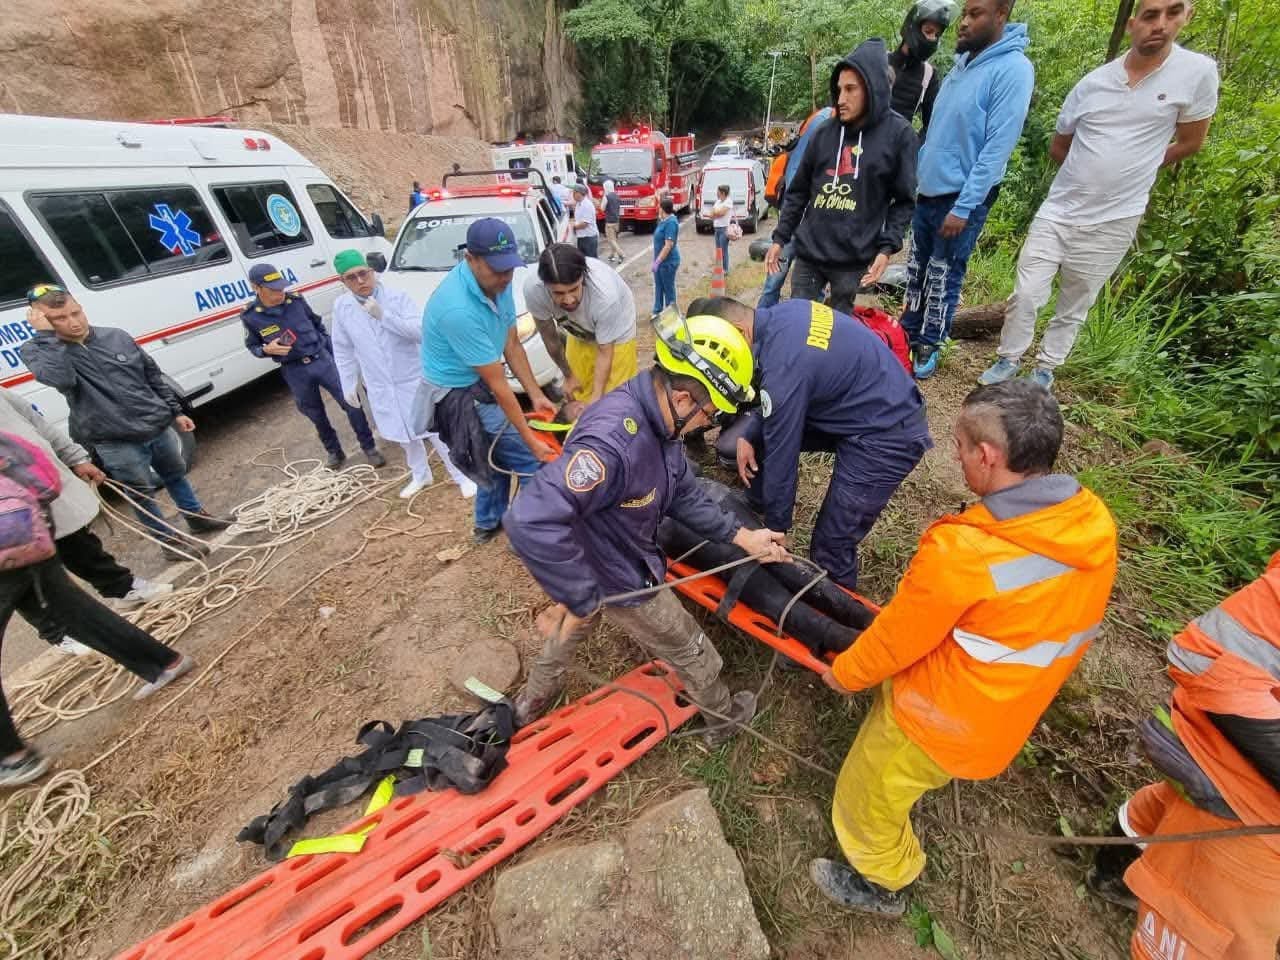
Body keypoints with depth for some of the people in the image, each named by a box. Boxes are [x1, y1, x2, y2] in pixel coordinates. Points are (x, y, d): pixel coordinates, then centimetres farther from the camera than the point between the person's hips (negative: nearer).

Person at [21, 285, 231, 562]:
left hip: (158, 426, 4)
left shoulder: (116, 336, 2)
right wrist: (45, 333, -23)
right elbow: (60, 378, -30)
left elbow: (153, 376, 10)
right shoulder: (36, 350, -7)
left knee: (176, 475, 20)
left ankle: (198, 517, 40)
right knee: (141, 493, 8)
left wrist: (175, 412, 10)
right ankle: (169, 540, 23)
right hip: (116, 442, -4)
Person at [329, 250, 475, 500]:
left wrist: (383, 315, -28)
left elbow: (421, 330, -23)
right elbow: (343, 351, 7)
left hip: (415, 379, -4)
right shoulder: (341, 307, -2)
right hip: (380, 387, 4)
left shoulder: (397, 297, -12)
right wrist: (349, 386, 9)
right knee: (404, 435, 19)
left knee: (436, 431, 3)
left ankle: (460, 475, 20)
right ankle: (420, 475, 40)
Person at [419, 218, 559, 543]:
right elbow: (498, 384, -28)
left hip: (478, 386, 9)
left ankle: (489, 524, 44)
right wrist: (529, 438, -21)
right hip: (460, 395, -9)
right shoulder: (459, 310, -33)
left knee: (496, 458, 24)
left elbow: (512, 344, 2)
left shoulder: (498, 282, -7)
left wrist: (535, 395, -1)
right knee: (530, 463, -6)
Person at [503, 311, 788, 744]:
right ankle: (725, 715, 48)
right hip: (619, 578, -9)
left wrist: (740, 535, -4)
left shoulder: (656, 417, -10)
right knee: (688, 648, 17)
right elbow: (532, 522, -46)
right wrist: (579, 598, -36)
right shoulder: (615, 440, -41)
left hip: (610, 555, 9)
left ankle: (534, 699, 62)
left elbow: (682, 493, 0)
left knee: (577, 618, 34)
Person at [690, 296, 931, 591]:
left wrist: (776, 528, -8)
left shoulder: (783, 367, -32)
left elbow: (782, 453, -22)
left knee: (831, 545, -5)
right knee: (754, 435, 7)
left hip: (887, 436, -9)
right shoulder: (781, 314, -5)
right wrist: (747, 435, -2)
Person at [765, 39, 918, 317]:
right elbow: (798, 190, 13)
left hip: (853, 259, -3)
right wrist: (780, 238, 7)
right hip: (808, 252, 3)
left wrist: (887, 247, -11)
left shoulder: (898, 134, 0)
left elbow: (903, 200, 1)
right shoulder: (825, 132, 8)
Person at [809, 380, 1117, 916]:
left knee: (869, 796, 21)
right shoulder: (1095, 522, -13)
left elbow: (896, 638, -22)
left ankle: (882, 882, 47)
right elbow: (1059, 618, 4)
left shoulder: (962, 551, -37)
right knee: (923, 772, 36)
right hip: (1012, 712, 7)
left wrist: (844, 674, -2)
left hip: (938, 714, -7)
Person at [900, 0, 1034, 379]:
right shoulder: (963, 61, 10)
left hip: (961, 197, -7)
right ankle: (909, 334, 26)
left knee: (943, 278, 2)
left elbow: (997, 149, -19)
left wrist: (963, 207, -22)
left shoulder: (1013, 70, -14)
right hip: (928, 190, 7)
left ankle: (930, 345, 15)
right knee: (916, 270, 13)